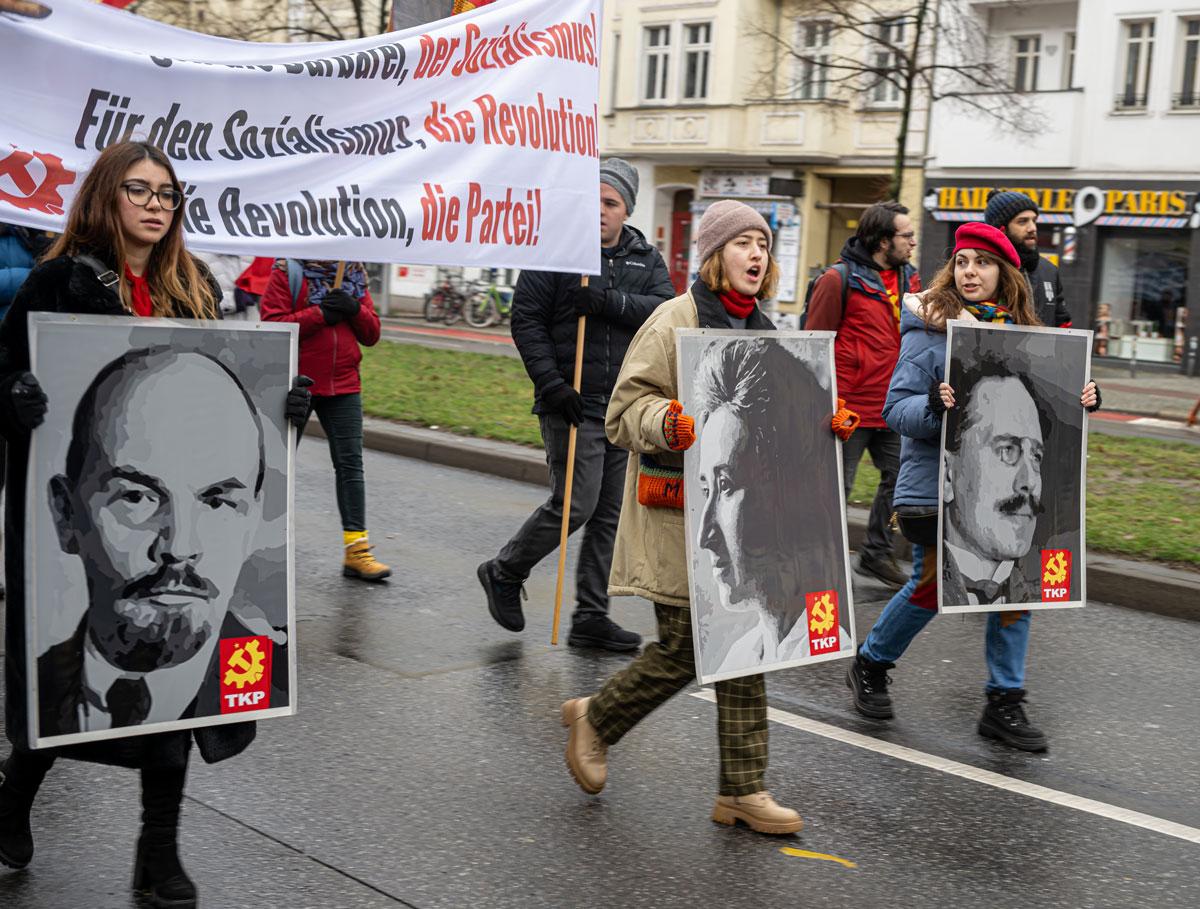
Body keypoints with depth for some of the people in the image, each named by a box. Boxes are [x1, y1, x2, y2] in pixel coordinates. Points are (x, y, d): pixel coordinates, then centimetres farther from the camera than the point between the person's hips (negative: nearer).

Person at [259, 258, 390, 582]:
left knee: (351, 462, -3)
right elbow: (272, 325, -15)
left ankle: (356, 549, -3)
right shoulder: (288, 272, -5)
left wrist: (354, 310, -12)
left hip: (343, 385, 3)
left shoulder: (355, 274, 9)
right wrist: (320, 313, -20)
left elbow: (371, 334, 8)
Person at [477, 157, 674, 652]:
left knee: (611, 513, 7)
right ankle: (504, 573, 13)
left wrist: (610, 302, -22)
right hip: (572, 404, -5)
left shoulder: (647, 260, 11)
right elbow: (526, 320, -6)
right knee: (575, 503, -10)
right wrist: (552, 385, -14)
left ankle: (591, 616, 16)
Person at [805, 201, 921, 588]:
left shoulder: (909, 279, 11)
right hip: (850, 409, -7)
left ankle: (877, 552, 27)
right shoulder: (840, 279, -10)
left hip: (894, 408, 7)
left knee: (898, 478, 12)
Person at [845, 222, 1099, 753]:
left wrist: (1080, 400, -3)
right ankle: (870, 665, 25)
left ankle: (1004, 704, 15)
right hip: (939, 483, -5)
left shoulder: (1020, 331, 9)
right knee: (932, 586, -1)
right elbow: (897, 409, -11)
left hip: (1004, 485, 5)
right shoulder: (929, 327, -6)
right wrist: (936, 406, -31)